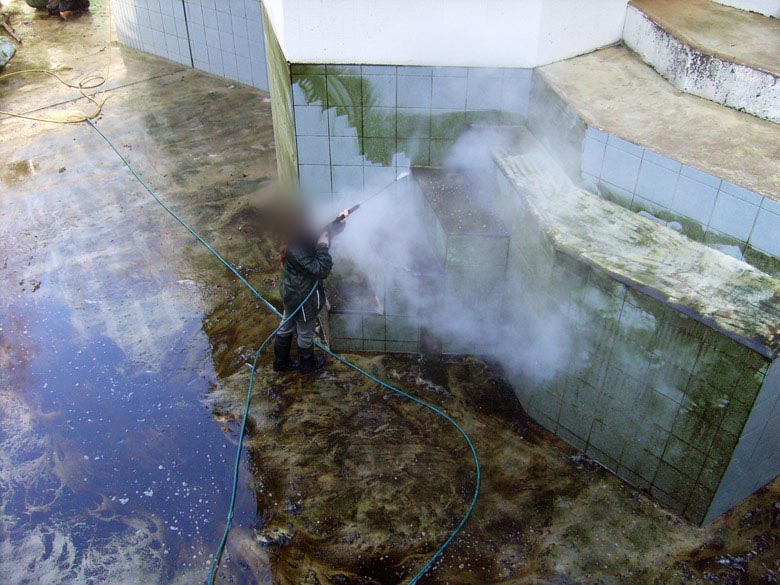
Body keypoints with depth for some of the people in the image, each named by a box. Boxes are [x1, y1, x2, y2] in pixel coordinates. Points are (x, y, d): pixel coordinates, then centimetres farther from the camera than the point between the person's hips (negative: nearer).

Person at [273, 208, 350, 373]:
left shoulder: (300, 238, -9)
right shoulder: (296, 251, -36)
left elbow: (324, 231, 6)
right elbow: (320, 270, -36)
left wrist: (339, 222, -8)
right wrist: (323, 245, -34)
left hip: (292, 293, 9)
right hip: (303, 298, -9)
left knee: (286, 327, 25)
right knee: (306, 333, 18)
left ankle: (281, 362, 45)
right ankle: (307, 363, 43)